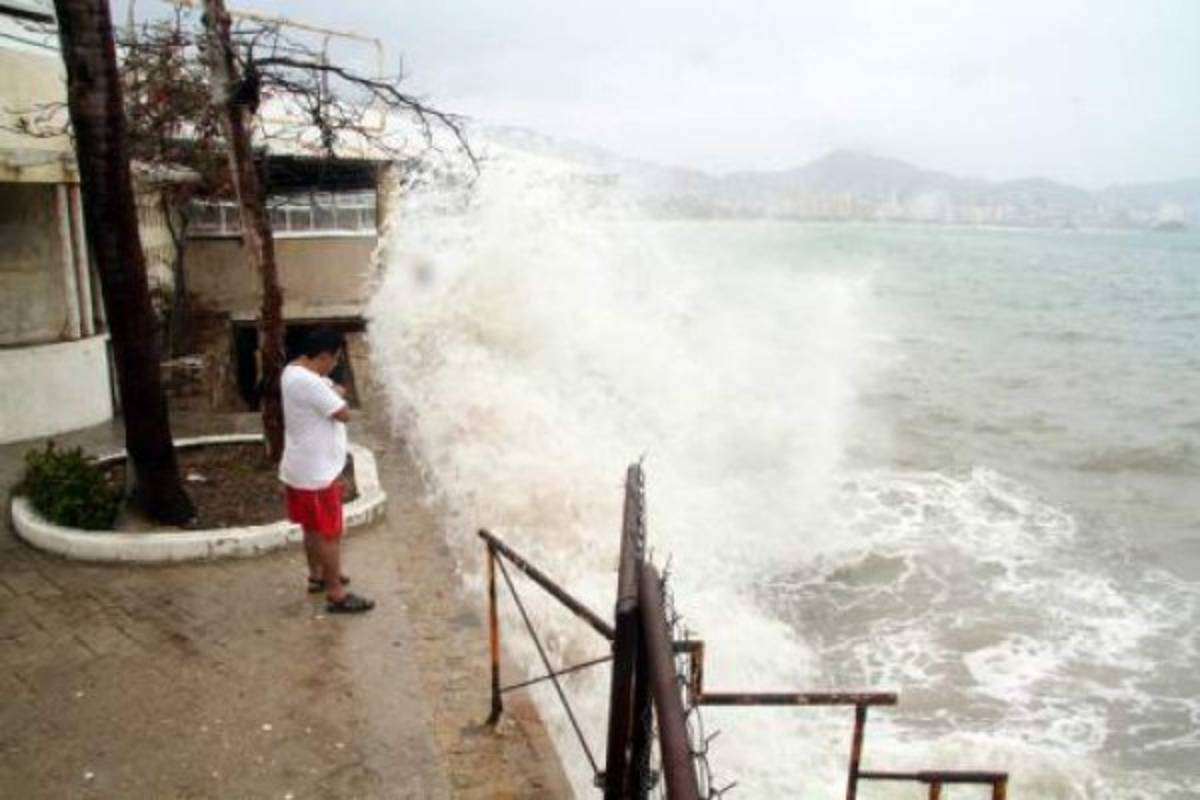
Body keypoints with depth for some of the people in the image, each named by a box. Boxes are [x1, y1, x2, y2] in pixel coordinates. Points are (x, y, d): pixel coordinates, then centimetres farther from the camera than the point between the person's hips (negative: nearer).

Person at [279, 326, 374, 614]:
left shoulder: (294, 371, 5)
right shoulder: (308, 382, -28)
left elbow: (327, 389, 18)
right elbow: (343, 413, -22)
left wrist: (332, 392, -2)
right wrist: (337, 395, -5)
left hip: (302, 468, 10)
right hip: (316, 472, -10)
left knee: (313, 528, 25)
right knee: (329, 533, 2)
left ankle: (317, 576, 42)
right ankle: (336, 595, 13)